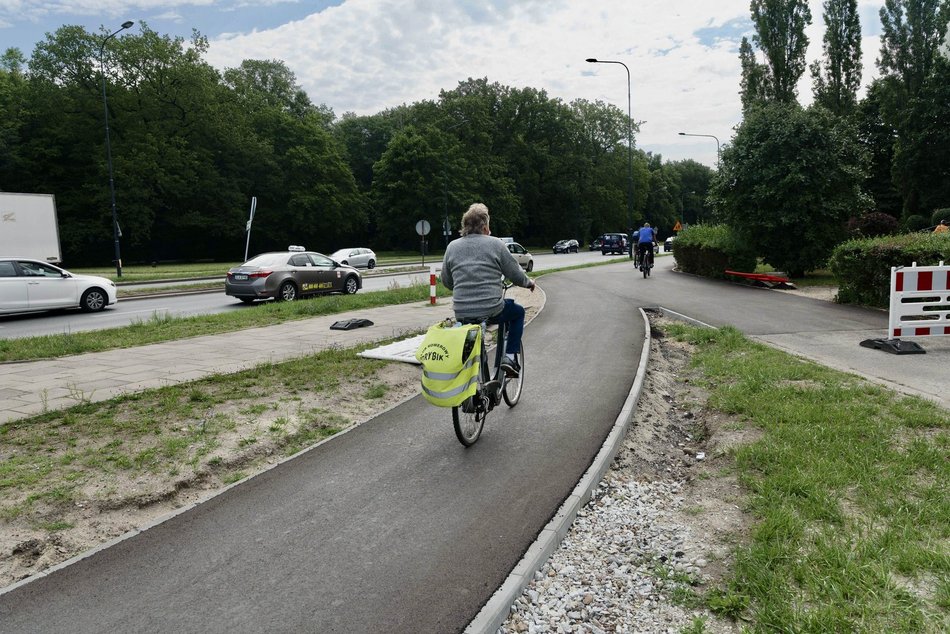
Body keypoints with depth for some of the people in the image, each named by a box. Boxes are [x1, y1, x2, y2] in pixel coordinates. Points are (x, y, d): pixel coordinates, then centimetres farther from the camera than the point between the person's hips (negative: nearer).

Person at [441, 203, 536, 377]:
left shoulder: (452, 246, 7)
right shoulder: (495, 244, -4)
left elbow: (447, 282, 15)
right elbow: (516, 275, 0)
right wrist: (529, 282, 22)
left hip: (461, 313, 4)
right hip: (492, 311, -4)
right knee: (518, 311, 26)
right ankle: (510, 357, 17)